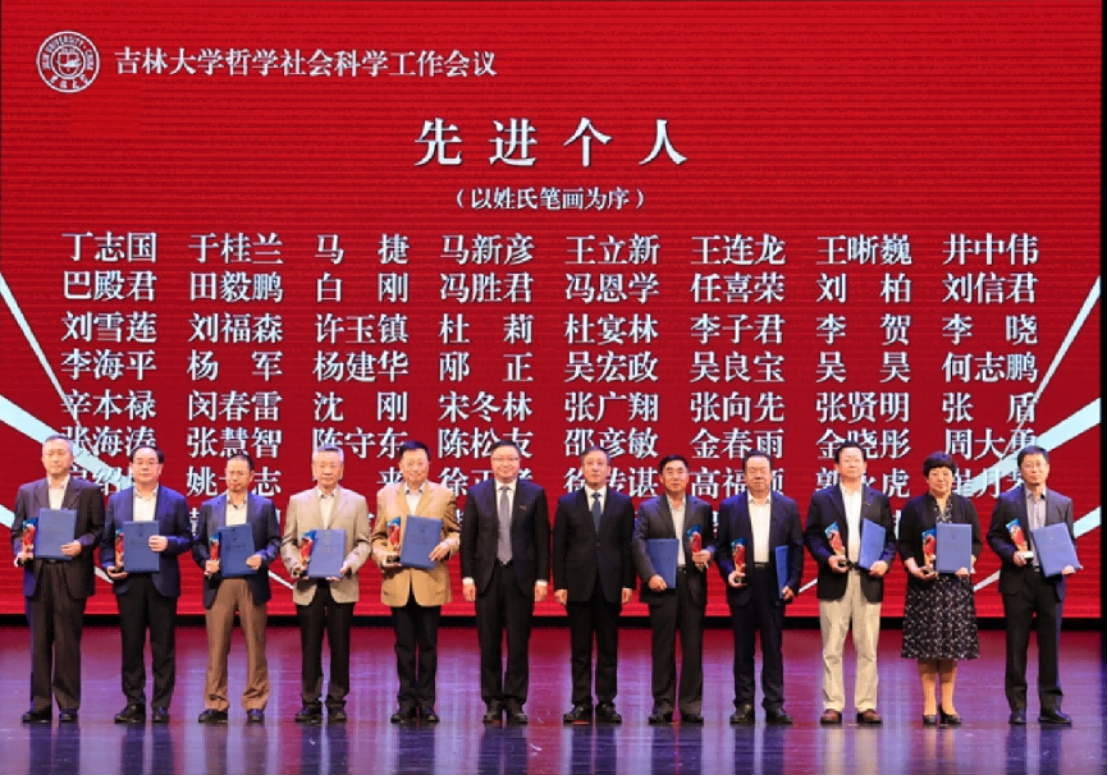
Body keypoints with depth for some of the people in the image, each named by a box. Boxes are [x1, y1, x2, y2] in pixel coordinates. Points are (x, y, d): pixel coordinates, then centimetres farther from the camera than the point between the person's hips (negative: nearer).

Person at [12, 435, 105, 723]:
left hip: (71, 577, -2)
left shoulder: (89, 491, 6)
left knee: (68, 643, -1)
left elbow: (99, 529, 4)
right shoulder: (27, 492, 14)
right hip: (37, 577, 3)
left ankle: (68, 705, 4)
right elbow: (17, 531, 14)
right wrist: (20, 552, -5)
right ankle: (40, 705, 7)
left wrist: (81, 544, -14)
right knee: (39, 643, 3)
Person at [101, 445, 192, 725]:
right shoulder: (116, 500, 11)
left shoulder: (176, 501, 7)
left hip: (162, 582, -1)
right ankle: (134, 704, 9)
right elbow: (106, 541, 9)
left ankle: (161, 705, 5)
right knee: (131, 644, 3)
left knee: (163, 646, 0)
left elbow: (187, 539, 4)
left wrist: (168, 543, -15)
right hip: (129, 581, 1)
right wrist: (109, 565, -7)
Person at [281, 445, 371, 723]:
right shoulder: (297, 502, 11)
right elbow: (288, 542, 9)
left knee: (340, 646, 1)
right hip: (308, 586, 1)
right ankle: (310, 703, 7)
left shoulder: (356, 502, 8)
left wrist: (349, 564, -14)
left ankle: (337, 703, 10)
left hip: (341, 585, -1)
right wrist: (294, 564, -10)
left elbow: (363, 542, 4)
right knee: (310, 647, 1)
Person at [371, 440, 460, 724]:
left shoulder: (444, 495, 6)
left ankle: (426, 702, 10)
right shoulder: (385, 495, 9)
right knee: (404, 645, 6)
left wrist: (447, 545, -15)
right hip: (398, 582, 1)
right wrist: (382, 556, -7)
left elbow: (455, 533, 6)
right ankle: (406, 701, 12)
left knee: (428, 644, 3)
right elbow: (377, 537, 11)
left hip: (430, 581, -1)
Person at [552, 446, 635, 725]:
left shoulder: (623, 503, 8)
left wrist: (628, 583, -2)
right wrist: (559, 584, -3)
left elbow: (628, 546, 5)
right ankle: (581, 704, 6)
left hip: (610, 586, 0)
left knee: (609, 649, 3)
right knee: (580, 650, 2)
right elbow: (559, 547, 4)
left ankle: (606, 704, 8)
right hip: (578, 585, 0)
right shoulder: (567, 503, 7)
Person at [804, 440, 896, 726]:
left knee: (867, 648, 2)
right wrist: (827, 557, -13)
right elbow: (811, 536, 3)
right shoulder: (821, 498, 7)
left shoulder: (879, 500, 11)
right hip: (834, 580, -1)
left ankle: (866, 706, 7)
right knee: (832, 648, 0)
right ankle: (832, 706, 4)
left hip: (868, 580, 1)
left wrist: (885, 561, -10)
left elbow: (890, 538, 8)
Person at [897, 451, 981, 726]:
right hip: (924, 583, -2)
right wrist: (914, 568, -14)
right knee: (926, 643, -3)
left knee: (954, 642, 2)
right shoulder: (913, 507, 6)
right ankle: (929, 704, 3)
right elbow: (903, 544, 3)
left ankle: (947, 704, 10)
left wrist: (968, 564, -10)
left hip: (957, 581, 2)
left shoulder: (965, 506, 10)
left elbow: (976, 541, 8)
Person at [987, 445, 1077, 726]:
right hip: (1018, 580, -1)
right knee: (1016, 645, 1)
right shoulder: (1007, 501, 4)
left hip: (1050, 581, 1)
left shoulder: (1063, 503, 9)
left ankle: (1050, 706, 7)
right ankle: (1017, 706, 7)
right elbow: (994, 536, 4)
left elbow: (1070, 541, 10)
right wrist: (1011, 553, -14)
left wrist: (1068, 563, -9)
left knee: (1050, 645, 2)